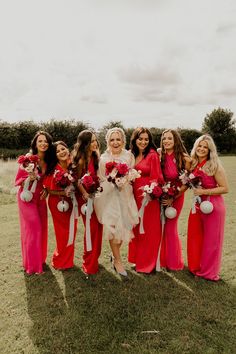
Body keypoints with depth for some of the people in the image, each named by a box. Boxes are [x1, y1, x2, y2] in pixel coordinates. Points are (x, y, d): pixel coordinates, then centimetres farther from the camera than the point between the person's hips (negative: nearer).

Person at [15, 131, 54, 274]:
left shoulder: (49, 160, -1)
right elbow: (18, 180, -11)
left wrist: (47, 189, -5)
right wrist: (29, 179, -30)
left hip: (40, 197, 5)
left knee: (42, 228, 9)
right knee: (32, 229, -5)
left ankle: (40, 258, 28)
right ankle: (32, 264, 10)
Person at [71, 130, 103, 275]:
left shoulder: (95, 156, 6)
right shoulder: (81, 159, -13)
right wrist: (85, 194, -16)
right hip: (86, 196, -6)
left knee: (98, 226, 10)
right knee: (91, 228, -4)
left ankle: (95, 258, 28)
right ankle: (89, 264, 11)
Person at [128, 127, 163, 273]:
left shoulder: (153, 155, -8)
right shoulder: (132, 155, 10)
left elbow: (156, 179, -10)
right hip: (135, 196, 6)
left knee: (149, 230, 4)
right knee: (136, 228, 14)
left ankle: (148, 264, 21)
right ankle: (138, 259, 31)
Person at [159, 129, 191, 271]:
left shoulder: (184, 159, -14)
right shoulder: (160, 156, -4)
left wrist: (173, 198, -13)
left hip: (176, 196, -3)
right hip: (161, 195, 3)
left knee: (170, 227, 6)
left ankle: (174, 262, 29)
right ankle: (162, 259, 30)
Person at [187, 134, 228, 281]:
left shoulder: (215, 166, -14)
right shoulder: (193, 165, 3)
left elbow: (225, 188, -14)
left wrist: (204, 191, -20)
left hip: (213, 206, -6)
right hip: (197, 205, 6)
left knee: (211, 240, 8)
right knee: (194, 237, 13)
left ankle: (209, 272, 27)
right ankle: (196, 267, 33)